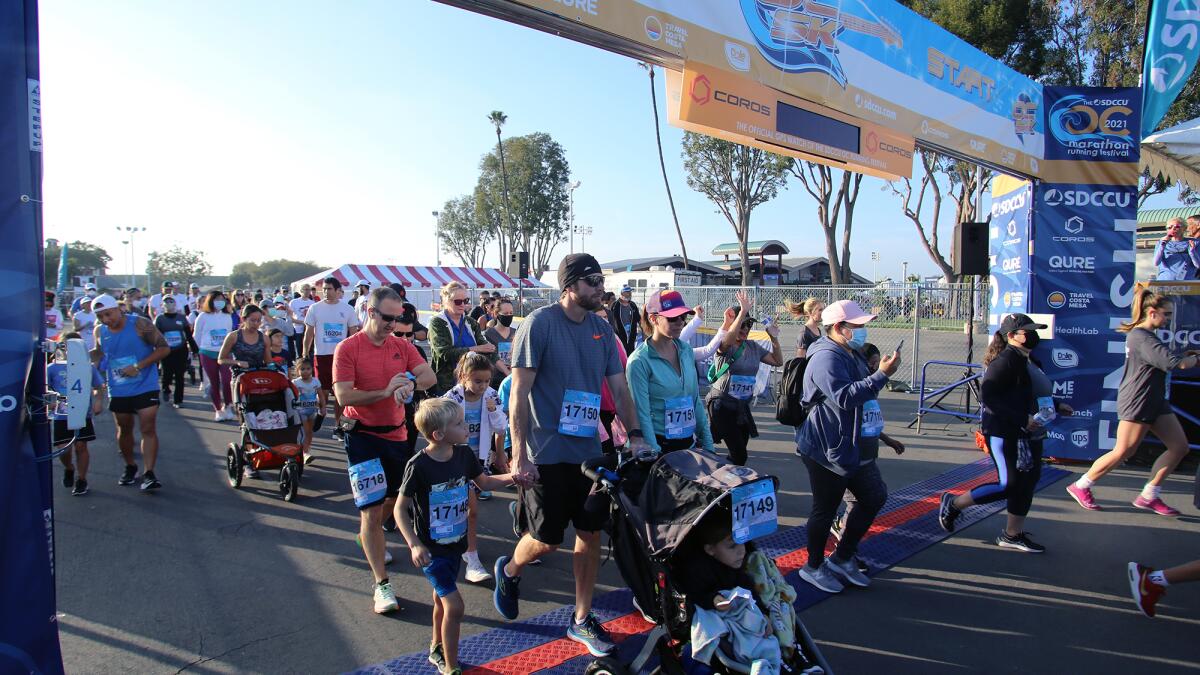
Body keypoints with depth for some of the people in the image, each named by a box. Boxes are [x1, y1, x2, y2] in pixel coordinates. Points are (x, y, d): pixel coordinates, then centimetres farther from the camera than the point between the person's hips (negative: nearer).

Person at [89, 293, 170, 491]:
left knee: (148, 429, -9)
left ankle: (149, 473, -8)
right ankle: (130, 467, 34)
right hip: (117, 391, 5)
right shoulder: (100, 331, 2)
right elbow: (99, 354, 18)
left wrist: (138, 366, -18)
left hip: (145, 387, -5)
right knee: (124, 430, 16)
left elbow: (164, 348, -12)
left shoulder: (140, 324, -12)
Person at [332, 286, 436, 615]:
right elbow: (343, 395, -18)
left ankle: (369, 538, 51)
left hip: (396, 434, 6)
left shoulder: (402, 347, 4)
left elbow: (429, 376, -6)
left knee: (392, 499, 21)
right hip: (363, 436, -5)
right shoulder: (348, 348, -10)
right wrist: (385, 392, -20)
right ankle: (382, 584, 1)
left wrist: (410, 382, -26)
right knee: (372, 510, -5)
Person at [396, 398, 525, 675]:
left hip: (455, 543, 6)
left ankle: (437, 650, 44)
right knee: (454, 605, -12)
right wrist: (414, 545, -24)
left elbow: (485, 483, 9)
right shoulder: (418, 466, -24)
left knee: (441, 598, 23)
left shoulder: (464, 455, -7)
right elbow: (400, 509, -15)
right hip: (430, 549, -6)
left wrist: (511, 477, -9)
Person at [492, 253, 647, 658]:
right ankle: (509, 571, 36)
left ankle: (582, 619, 27)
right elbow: (519, 393, -13)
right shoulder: (539, 323, -13)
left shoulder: (602, 329, 6)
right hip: (547, 453, -6)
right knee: (547, 540, 3)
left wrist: (634, 434, -1)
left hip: (589, 450, 6)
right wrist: (519, 454, -16)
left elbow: (618, 387, 10)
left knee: (591, 534, 10)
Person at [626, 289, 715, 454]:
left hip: (688, 441, 6)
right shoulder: (639, 361, -14)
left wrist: (707, 442, 9)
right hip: (659, 444, -6)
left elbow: (696, 400, 10)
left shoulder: (686, 350, 5)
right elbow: (642, 414, -15)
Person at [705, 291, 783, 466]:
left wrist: (774, 338, 2)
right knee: (739, 455, -11)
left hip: (742, 406, 7)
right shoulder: (723, 346, -11)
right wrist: (743, 311, -41)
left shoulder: (753, 347, 9)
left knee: (739, 453, 13)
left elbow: (778, 361, 16)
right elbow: (728, 340, -36)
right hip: (722, 405, -7)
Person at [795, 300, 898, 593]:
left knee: (874, 496, 14)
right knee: (825, 508, 2)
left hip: (853, 447, 11)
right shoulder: (826, 358, -20)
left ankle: (842, 559, 26)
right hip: (826, 450, -11)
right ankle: (813, 567, 21)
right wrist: (881, 375, -30)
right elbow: (844, 397, -32)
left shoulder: (850, 356, 16)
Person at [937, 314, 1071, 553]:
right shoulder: (1006, 361, -18)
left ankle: (1013, 535, 24)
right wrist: (1022, 419, -27)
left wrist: (1056, 406, 15)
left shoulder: (1028, 360, 12)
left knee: (1027, 481, 12)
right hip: (1004, 433, -10)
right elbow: (987, 396, -25)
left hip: (1028, 434, 10)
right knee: (1008, 485, -7)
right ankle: (952, 504, 9)